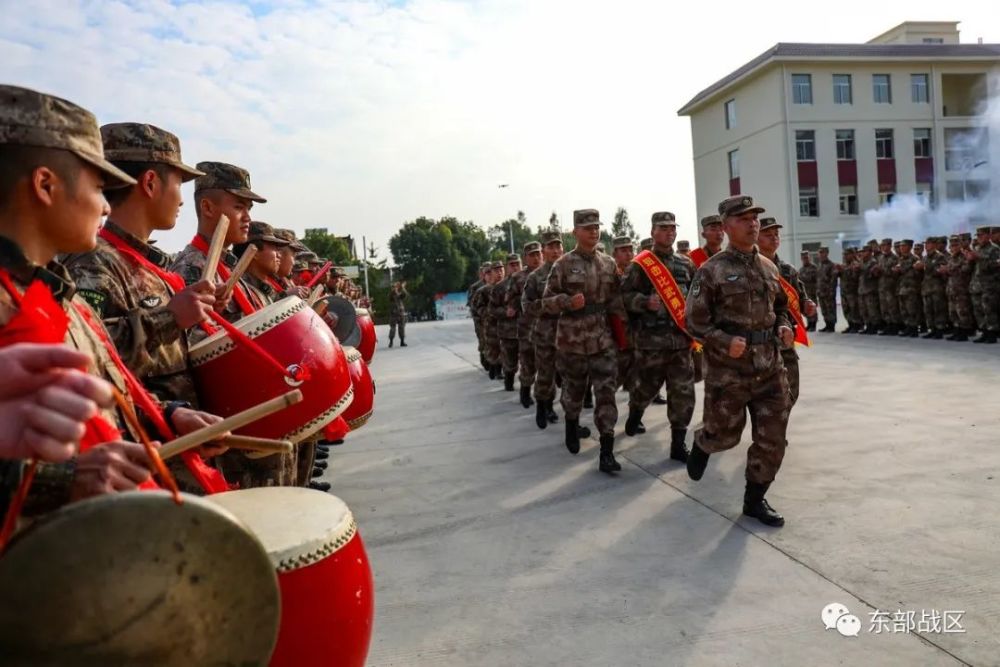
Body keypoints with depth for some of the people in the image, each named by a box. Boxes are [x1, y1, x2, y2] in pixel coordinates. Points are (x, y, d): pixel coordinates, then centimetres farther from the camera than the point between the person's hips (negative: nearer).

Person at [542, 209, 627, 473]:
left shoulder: (609, 263, 6)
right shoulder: (563, 264, -6)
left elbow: (614, 297, 15)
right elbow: (547, 302, -5)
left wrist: (621, 313, -3)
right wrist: (568, 302, -23)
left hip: (603, 340, 2)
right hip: (572, 341, -2)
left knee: (606, 393, -4)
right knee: (573, 389, 14)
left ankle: (607, 451, -1)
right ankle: (572, 427, 43)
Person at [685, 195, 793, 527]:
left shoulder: (769, 267, 10)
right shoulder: (712, 271, -9)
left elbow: (781, 306, 23)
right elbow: (695, 322, -10)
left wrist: (784, 326, 3)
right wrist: (725, 342, -23)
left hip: (770, 369, 5)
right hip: (728, 373, -5)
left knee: (772, 441, 6)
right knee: (723, 435, 9)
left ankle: (755, 499, 23)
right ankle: (701, 446, 44)